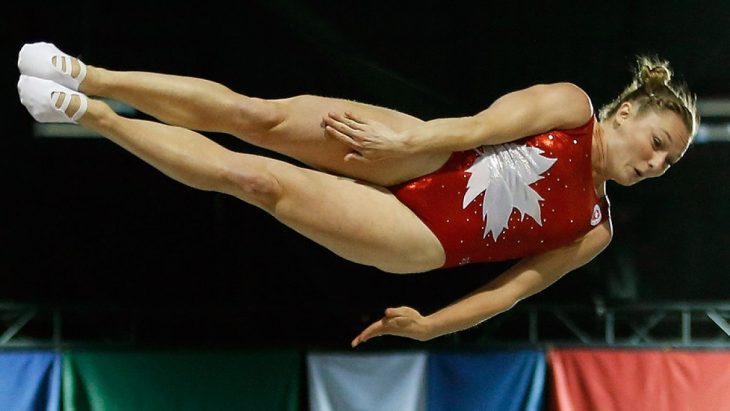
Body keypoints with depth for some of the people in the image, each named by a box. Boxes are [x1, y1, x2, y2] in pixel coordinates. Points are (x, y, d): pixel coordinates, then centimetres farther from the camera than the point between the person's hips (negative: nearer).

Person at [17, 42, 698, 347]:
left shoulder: (592, 233, 13)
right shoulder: (570, 108, 6)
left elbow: (515, 285, 9)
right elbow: (483, 127, -5)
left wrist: (431, 326, -2)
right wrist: (403, 138, -17)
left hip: (416, 242, 0)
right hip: (417, 160, 0)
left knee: (254, 177, -16)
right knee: (261, 117, -21)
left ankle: (93, 117, -9)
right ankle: (89, 81, -15)